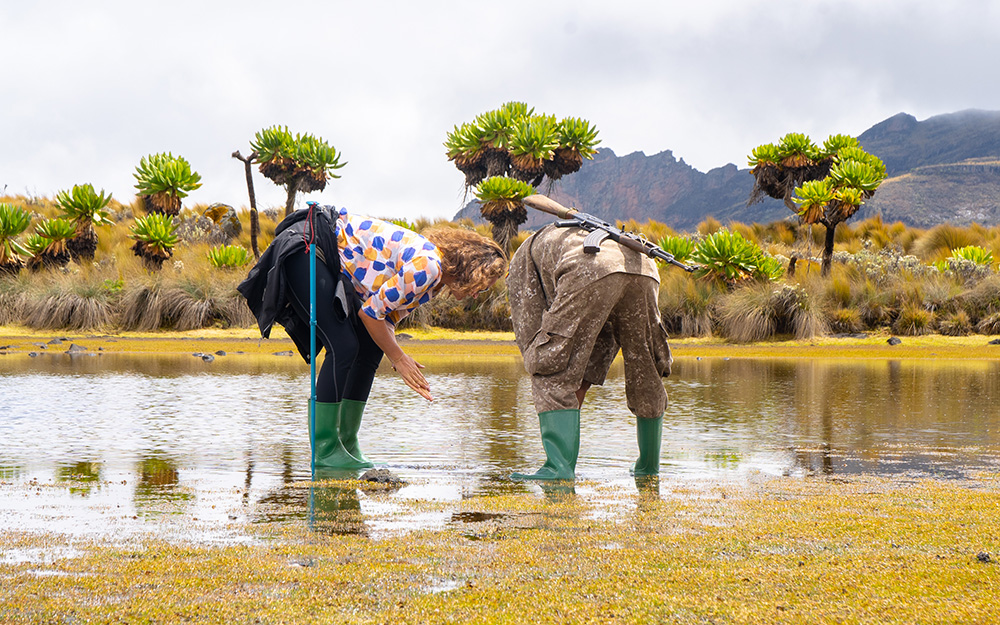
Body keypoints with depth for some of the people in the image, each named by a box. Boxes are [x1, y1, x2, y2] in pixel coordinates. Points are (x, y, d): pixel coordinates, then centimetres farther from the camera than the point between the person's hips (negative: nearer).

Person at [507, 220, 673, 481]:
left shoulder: (524, 257, 35)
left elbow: (528, 328, 23)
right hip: (643, 268, 5)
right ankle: (648, 467, 33)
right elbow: (606, 336, 41)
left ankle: (560, 466, -9)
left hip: (589, 273, -5)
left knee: (555, 376, 3)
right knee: (645, 375, 20)